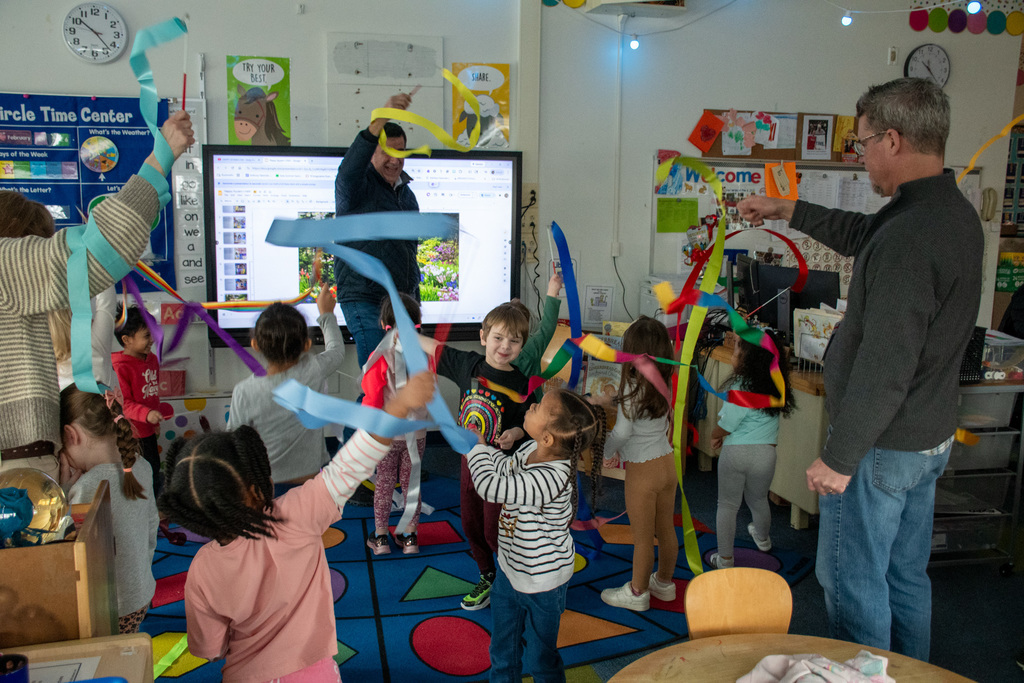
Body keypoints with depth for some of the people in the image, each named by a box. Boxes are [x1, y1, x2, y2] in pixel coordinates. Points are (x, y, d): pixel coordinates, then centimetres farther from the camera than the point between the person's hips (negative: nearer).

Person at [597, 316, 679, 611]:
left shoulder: (633, 388, -21)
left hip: (642, 470, -7)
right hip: (667, 464, 7)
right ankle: (664, 582, 38)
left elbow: (622, 432, -18)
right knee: (666, 529, 20)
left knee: (642, 536, 8)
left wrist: (606, 451, 1)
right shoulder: (663, 385, -1)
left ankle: (637, 592, 24)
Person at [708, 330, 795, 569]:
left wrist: (714, 436, 9)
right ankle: (763, 539, 51)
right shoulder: (775, 387, -2)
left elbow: (724, 427, -13)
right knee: (758, 500, 27)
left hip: (735, 452, -5)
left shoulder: (741, 389, -21)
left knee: (727, 505, 8)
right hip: (765, 452, 5)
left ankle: (725, 559, 15)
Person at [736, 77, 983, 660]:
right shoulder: (955, 212, 5)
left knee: (851, 579, 6)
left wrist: (839, 459, -21)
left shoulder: (909, 238, -27)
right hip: (931, 437, 10)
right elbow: (862, 234, 24)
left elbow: (884, 367, -28)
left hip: (883, 447, -10)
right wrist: (787, 211, 29)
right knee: (906, 574, 22)